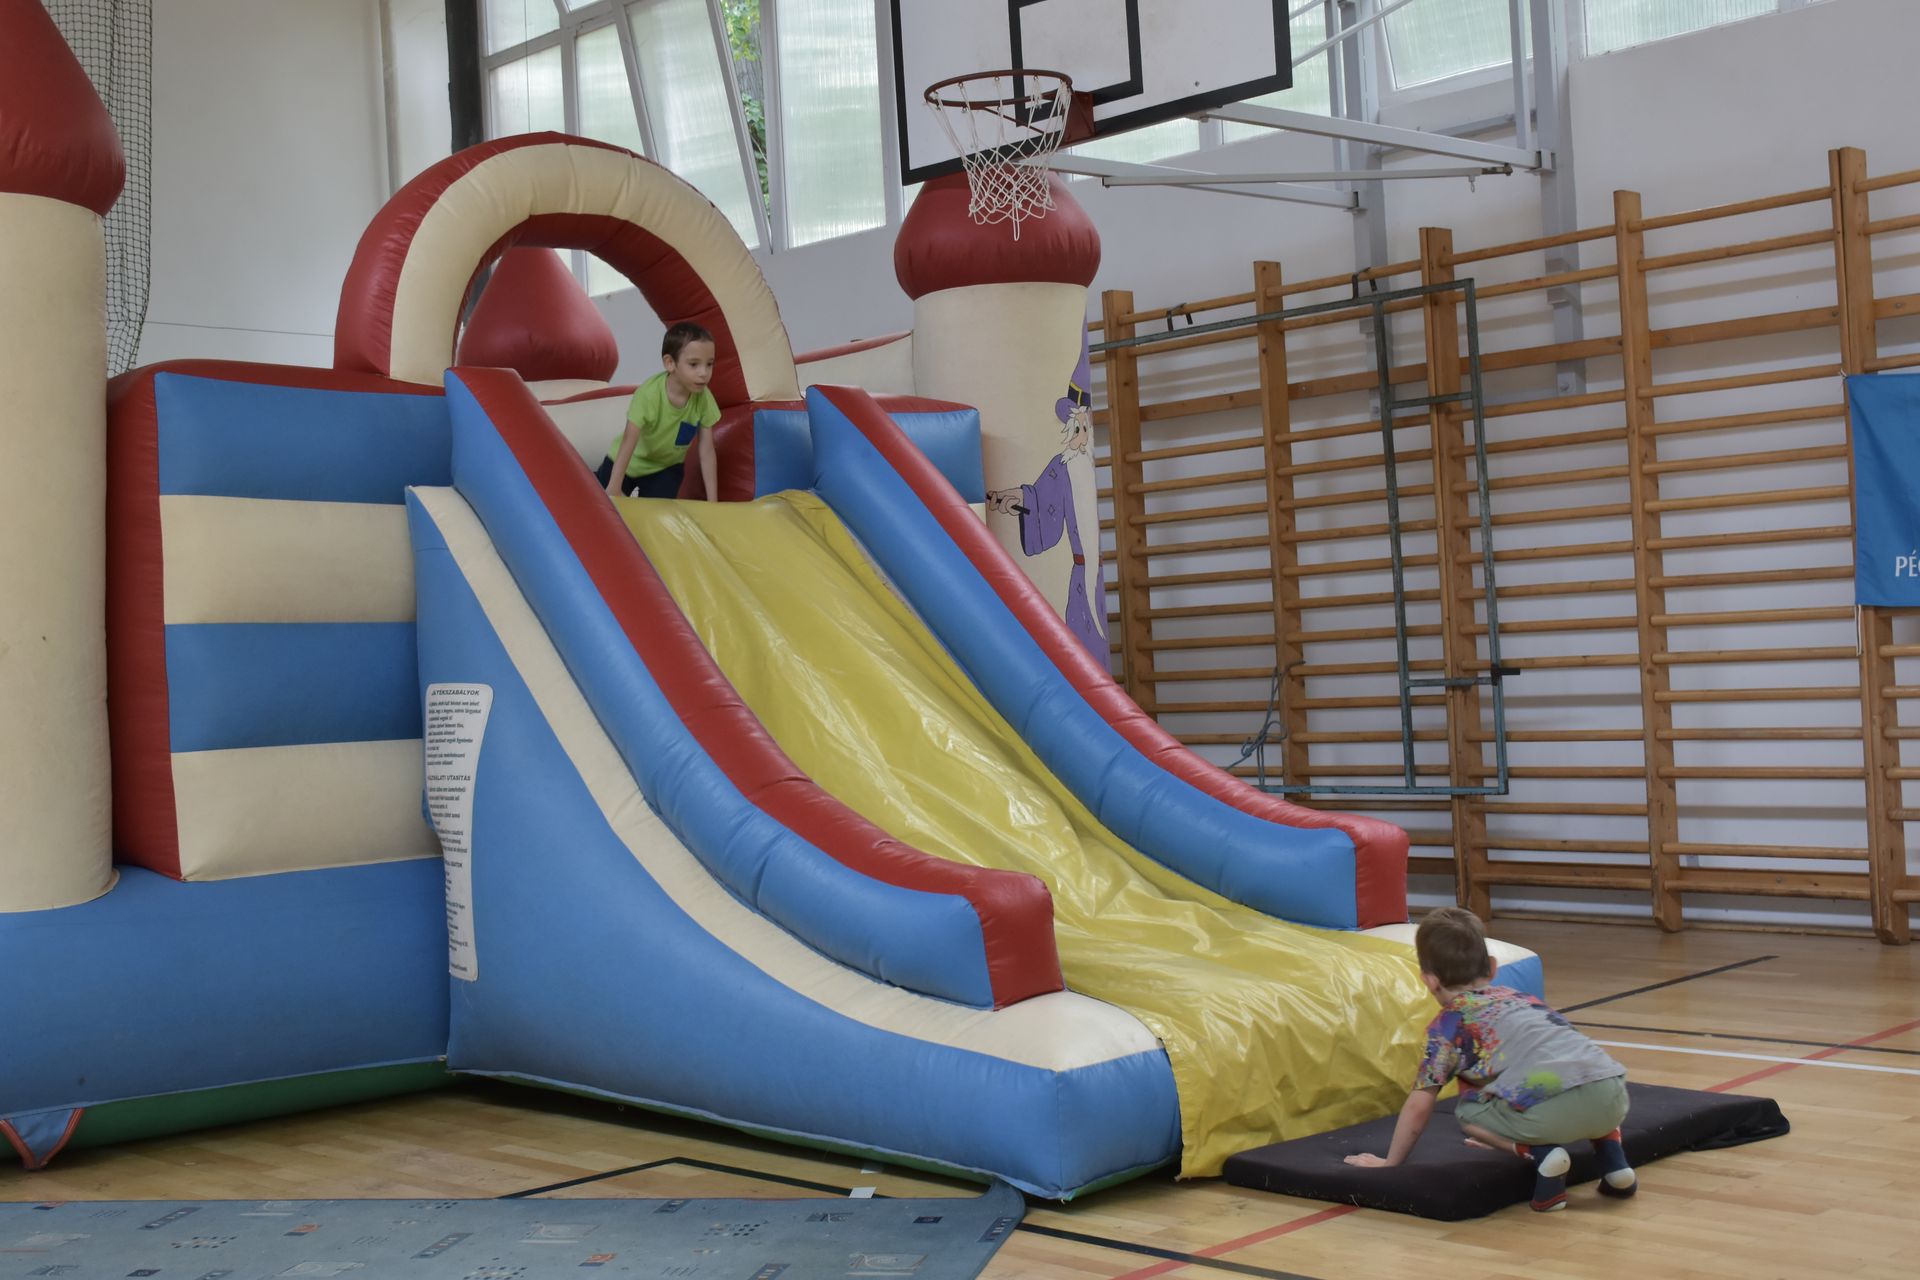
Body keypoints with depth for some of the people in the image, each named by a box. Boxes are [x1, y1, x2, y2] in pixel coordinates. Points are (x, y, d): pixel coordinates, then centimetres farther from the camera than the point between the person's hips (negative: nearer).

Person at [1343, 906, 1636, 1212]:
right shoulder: (1520, 997, 32)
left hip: (1556, 1106, -6)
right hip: (1616, 1095, 6)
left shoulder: (1448, 1024, 13)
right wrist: (1502, 1134, 62)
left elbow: (1419, 1105, 13)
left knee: (1467, 1111, 19)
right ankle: (1611, 1151, 17)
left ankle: (1537, 1153, -3)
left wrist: (1390, 1162, 27)